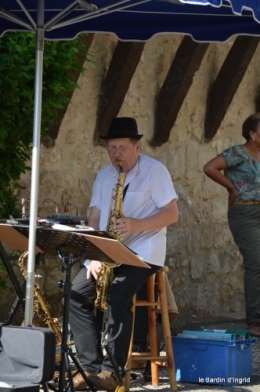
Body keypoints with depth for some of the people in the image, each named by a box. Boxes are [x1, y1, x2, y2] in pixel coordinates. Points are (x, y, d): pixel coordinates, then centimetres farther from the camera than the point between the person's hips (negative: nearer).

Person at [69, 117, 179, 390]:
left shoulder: (155, 171, -4)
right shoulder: (103, 176, 13)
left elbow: (171, 214, -9)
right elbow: (94, 219, 9)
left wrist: (137, 225, -25)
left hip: (143, 252, -6)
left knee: (117, 295, -31)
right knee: (77, 293, -15)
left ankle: (113, 369, -24)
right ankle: (91, 366, -16)